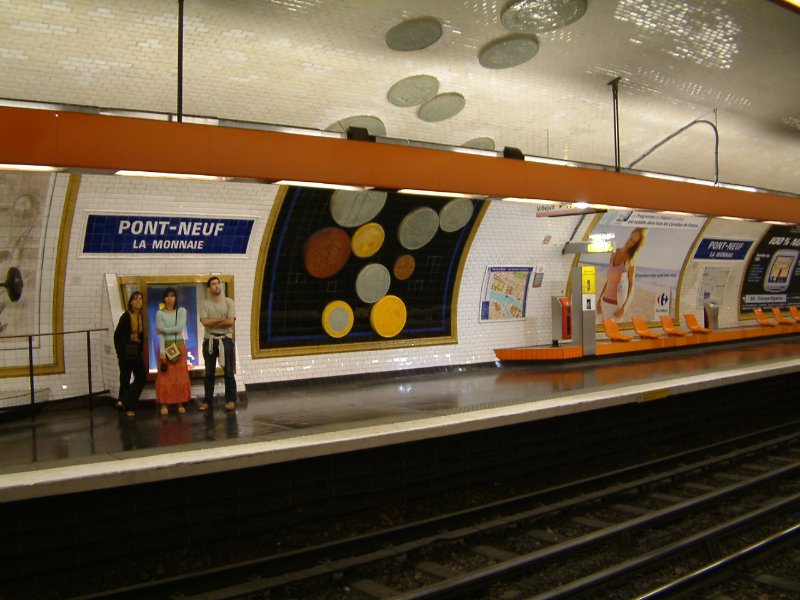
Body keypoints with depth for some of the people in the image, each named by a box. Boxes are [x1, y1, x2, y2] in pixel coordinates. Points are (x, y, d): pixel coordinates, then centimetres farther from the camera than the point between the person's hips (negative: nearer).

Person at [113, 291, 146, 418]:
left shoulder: (141, 316, 6)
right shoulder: (126, 316, -12)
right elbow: (117, 335, -9)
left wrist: (141, 349, 6)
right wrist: (119, 353, -8)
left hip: (136, 351, 6)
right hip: (126, 352, -6)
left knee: (142, 377, 2)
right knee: (125, 379, 2)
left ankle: (123, 402, 11)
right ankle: (126, 407, 11)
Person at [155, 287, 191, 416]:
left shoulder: (181, 311, 3)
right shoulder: (160, 313, 0)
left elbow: (180, 328, -11)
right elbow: (160, 334, -7)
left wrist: (164, 329, -11)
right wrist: (162, 351, -15)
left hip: (179, 345, 1)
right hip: (166, 346, -1)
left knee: (181, 375, 2)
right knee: (165, 376, -2)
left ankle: (181, 404, 8)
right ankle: (164, 405, 0)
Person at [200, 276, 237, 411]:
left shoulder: (228, 302, 1)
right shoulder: (205, 304, 2)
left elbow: (230, 322, -11)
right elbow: (205, 322, -12)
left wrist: (213, 323, -9)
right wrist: (222, 319, -11)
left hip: (225, 339, -1)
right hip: (209, 340, 1)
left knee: (228, 372, 0)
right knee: (209, 373, 8)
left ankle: (231, 400, 6)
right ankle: (208, 401, 14)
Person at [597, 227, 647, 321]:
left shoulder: (631, 259, -7)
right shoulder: (614, 253, 8)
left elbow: (631, 285, -12)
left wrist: (624, 307, -22)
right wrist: (599, 299, 16)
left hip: (616, 303, -6)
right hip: (605, 301, 6)